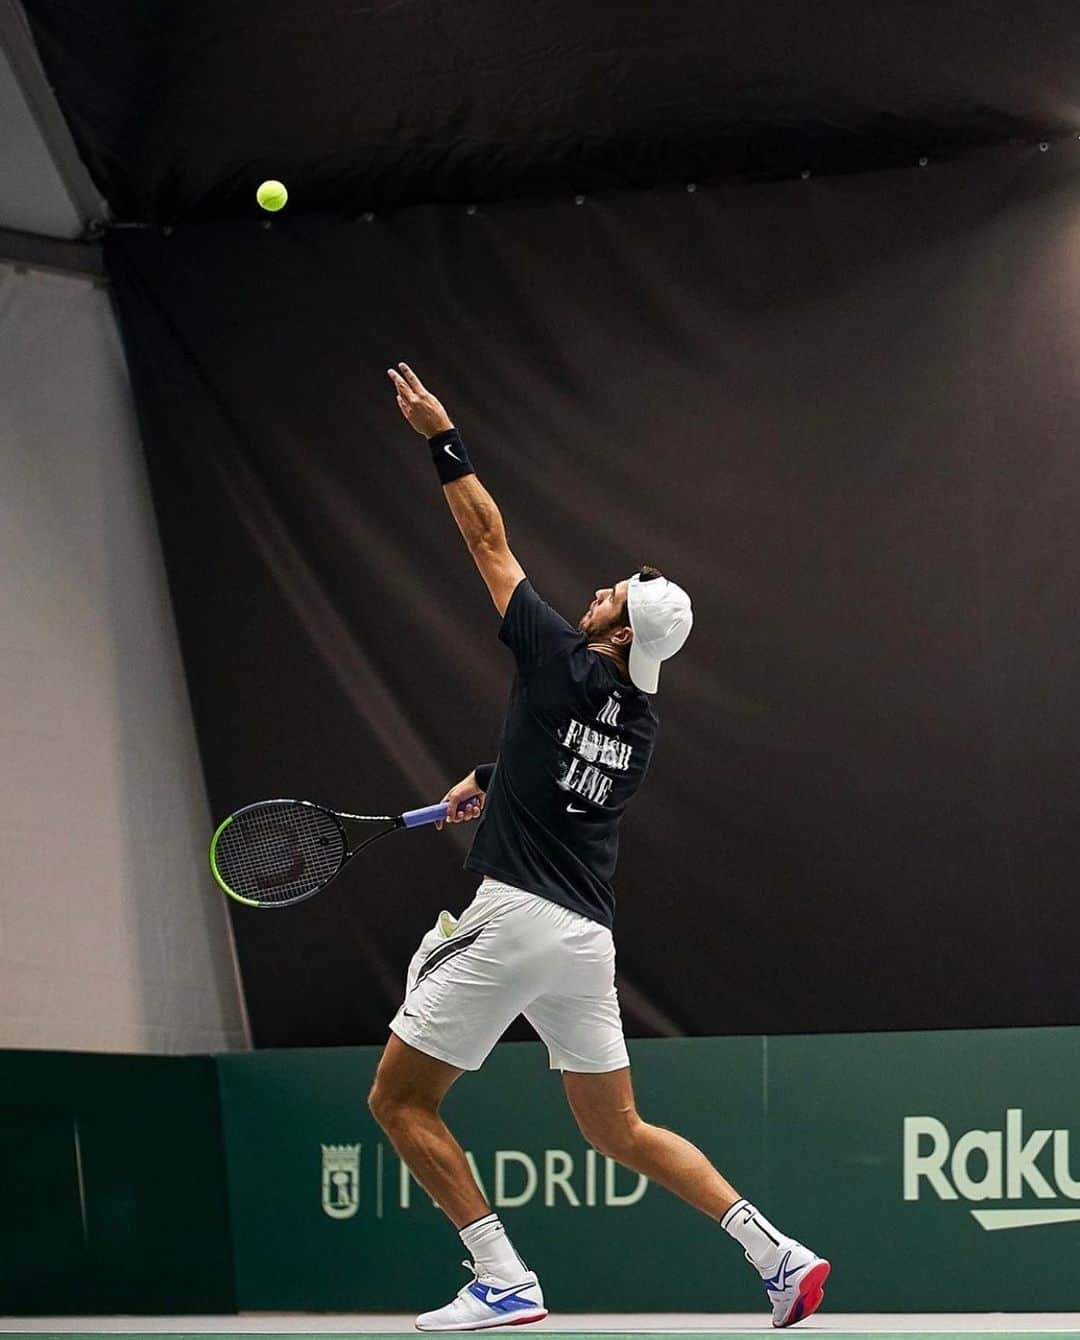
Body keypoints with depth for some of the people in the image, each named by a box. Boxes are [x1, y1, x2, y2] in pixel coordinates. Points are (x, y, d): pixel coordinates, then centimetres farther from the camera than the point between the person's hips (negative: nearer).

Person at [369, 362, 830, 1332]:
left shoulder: (562, 661, -6)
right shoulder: (641, 725, 12)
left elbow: (490, 542, 2)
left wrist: (442, 439, 9)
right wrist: (489, 784, 41)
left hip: (513, 917, -8)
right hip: (587, 937, 8)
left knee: (401, 1101, 3)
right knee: (619, 1132, 16)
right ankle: (777, 1253, 5)